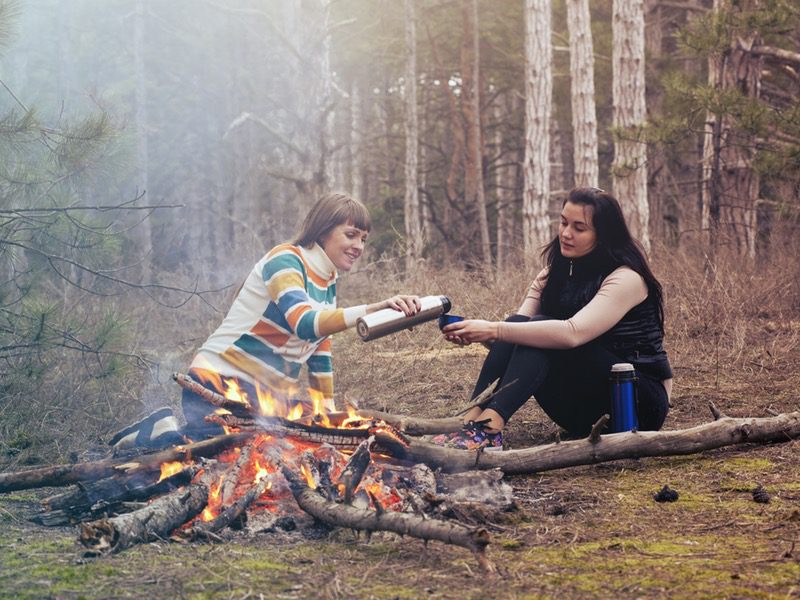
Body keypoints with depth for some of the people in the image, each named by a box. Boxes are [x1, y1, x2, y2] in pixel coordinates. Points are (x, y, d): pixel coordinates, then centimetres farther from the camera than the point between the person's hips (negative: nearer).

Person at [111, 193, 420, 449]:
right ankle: (161, 433, -2)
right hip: (221, 380, -10)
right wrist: (372, 309, -42)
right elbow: (305, 323, -31)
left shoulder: (328, 282, 14)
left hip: (268, 392, 10)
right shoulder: (285, 260, -13)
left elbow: (320, 354, 20)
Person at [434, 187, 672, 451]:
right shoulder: (555, 274, 7)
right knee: (519, 326, -17)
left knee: (538, 330, -27)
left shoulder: (626, 279, -16)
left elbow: (572, 333, -33)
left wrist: (494, 330, -39)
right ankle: (472, 419, -33)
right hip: (585, 410, 7)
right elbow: (518, 326, -6)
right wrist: (474, 333, -28)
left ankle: (488, 429, -46)